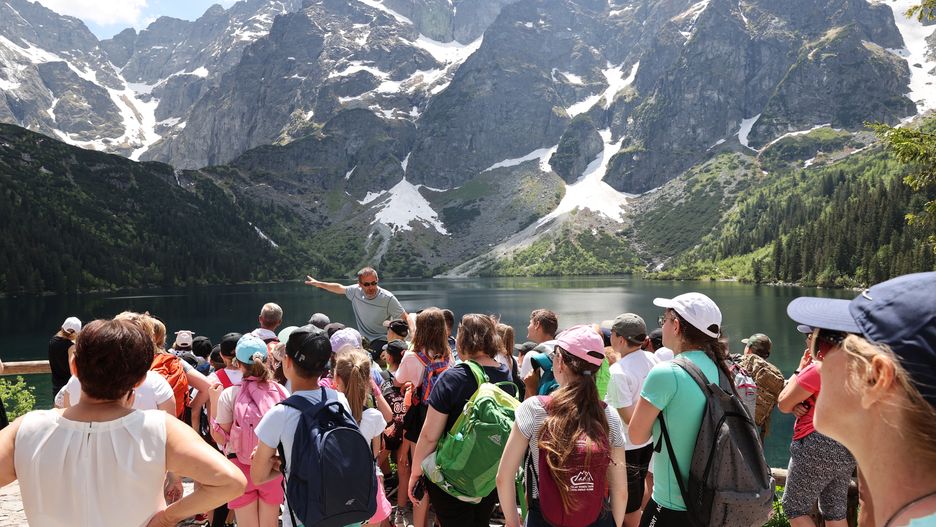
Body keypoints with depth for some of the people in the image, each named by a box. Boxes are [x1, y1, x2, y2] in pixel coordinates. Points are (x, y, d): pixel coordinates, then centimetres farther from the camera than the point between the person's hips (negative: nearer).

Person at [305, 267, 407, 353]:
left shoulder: (388, 298, -16)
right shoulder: (356, 291, -3)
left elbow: (405, 319, -13)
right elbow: (339, 288, 18)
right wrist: (318, 283, 25)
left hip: (381, 342, -6)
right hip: (362, 341, 6)